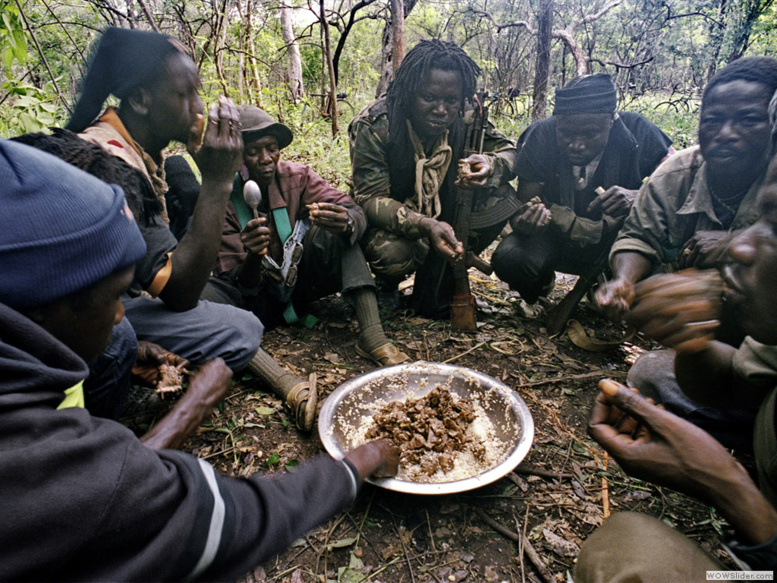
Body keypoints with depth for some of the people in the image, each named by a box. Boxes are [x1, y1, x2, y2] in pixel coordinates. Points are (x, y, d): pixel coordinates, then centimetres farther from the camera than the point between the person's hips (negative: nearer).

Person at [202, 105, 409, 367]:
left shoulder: (297, 176, -7)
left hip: (301, 282, 2)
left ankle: (372, 336, -33)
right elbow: (242, 286, -17)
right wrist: (253, 257, -40)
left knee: (341, 234, -23)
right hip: (258, 297, -2)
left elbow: (355, 212, -20)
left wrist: (346, 223, -44)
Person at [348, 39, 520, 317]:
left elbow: (508, 150, -4)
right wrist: (425, 225, -45)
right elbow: (370, 199, -27)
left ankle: (435, 293, -8)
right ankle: (386, 283, 5)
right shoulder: (373, 126, -24)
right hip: (387, 217, -4)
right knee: (393, 253, -38)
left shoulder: (465, 117, -13)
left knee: (499, 196, -19)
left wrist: (490, 164, -31)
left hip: (443, 208, 5)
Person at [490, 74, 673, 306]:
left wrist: (639, 197, -39)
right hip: (559, 237, -1)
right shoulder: (541, 137, -19)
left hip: (620, 236, 1)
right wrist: (523, 222, -41)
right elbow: (523, 206, -16)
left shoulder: (637, 132, -19)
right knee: (508, 259, -30)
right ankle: (542, 281, 9)